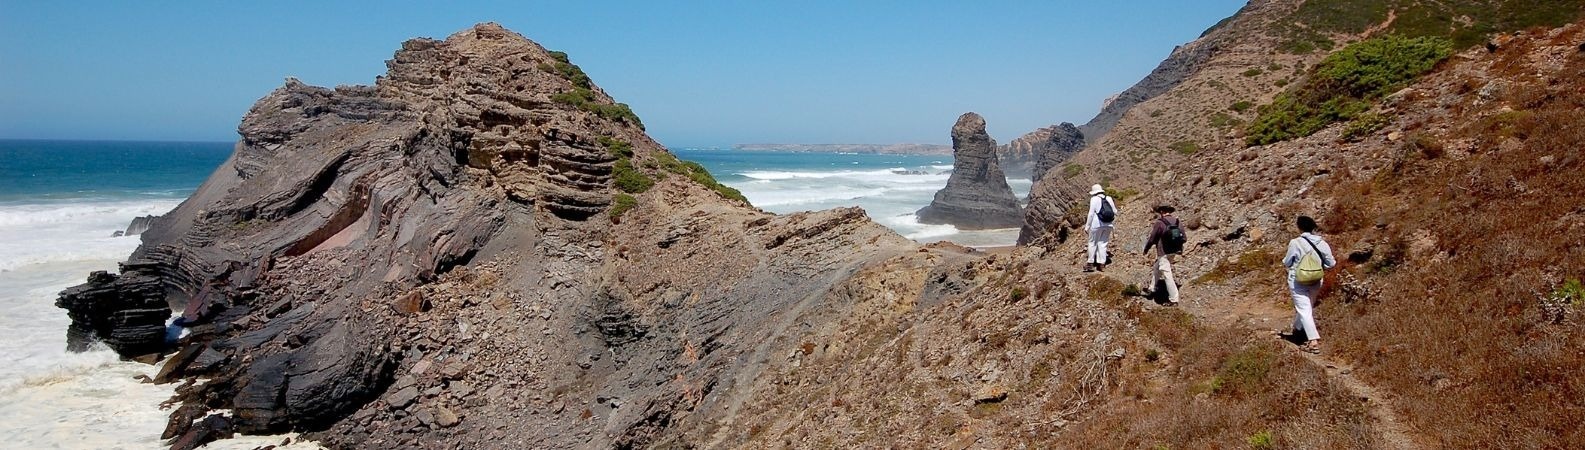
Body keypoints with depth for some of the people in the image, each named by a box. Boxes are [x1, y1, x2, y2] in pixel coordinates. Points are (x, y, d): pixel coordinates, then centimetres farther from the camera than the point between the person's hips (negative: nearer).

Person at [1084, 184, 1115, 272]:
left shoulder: (1094, 199, -7)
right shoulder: (1109, 199, 8)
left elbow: (1091, 214, -9)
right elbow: (1115, 212, 14)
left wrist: (1087, 226, -5)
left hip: (1097, 225, -5)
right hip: (1108, 225, 5)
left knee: (1092, 243, 6)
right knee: (1103, 244, 12)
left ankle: (1090, 264, 5)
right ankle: (1102, 264, 10)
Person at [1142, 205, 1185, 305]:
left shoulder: (1159, 223, -16)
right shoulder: (1177, 222, 3)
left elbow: (1152, 239, -12)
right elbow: (1184, 238, 5)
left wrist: (1146, 250, 4)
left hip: (1164, 253, -8)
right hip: (1174, 252, 8)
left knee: (1167, 275, -3)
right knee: (1156, 268, 26)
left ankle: (1173, 300, -2)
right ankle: (1152, 289, 37)